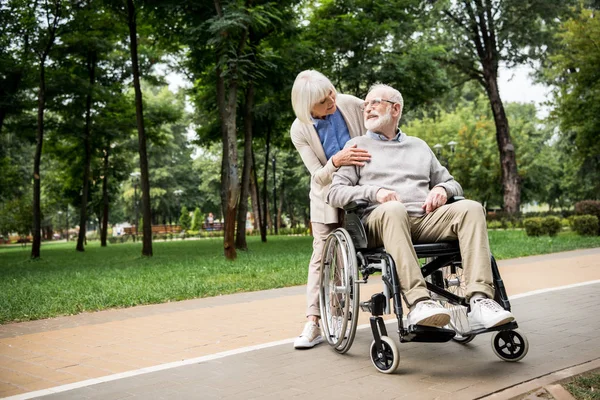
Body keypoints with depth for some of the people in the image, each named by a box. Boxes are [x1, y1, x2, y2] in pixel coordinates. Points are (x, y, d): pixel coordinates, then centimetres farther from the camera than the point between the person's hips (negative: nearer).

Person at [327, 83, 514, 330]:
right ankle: (418, 302, -49)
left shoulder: (419, 146, 30)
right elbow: (334, 193, 7)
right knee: (393, 209, -38)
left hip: (425, 219, 4)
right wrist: (375, 192, -11)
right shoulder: (358, 146, 20)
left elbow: (453, 184, 30)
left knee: (471, 208, -24)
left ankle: (480, 301, -37)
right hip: (380, 222, -3)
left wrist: (442, 188, 4)